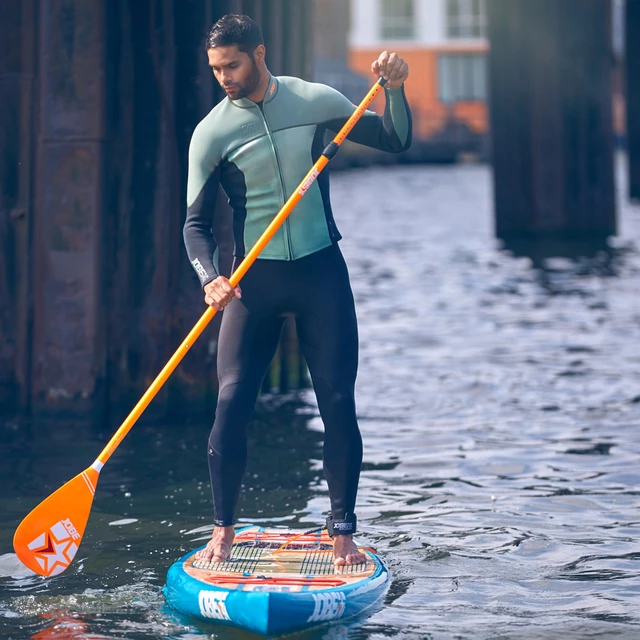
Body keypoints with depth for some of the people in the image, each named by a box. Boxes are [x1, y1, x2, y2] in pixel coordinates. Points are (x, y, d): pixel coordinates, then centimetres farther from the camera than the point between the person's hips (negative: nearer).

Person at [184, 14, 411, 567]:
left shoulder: (316, 102, 1)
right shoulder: (212, 133, -2)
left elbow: (395, 142, 9)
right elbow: (197, 224, -2)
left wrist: (395, 88, -9)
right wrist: (210, 278, -20)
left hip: (321, 271, 1)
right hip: (254, 279, -1)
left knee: (338, 404, -2)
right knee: (232, 403, -10)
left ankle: (342, 534, 9)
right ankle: (223, 533, 4)